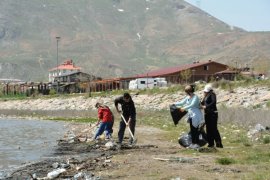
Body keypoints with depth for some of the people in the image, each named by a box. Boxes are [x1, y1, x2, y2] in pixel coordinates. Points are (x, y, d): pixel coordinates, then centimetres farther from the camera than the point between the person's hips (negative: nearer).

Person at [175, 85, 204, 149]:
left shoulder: (195, 97, -15)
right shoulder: (188, 97, 9)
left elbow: (192, 105, -27)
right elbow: (182, 102, 16)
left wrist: (184, 108, -34)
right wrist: (174, 104, 6)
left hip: (196, 115, -8)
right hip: (191, 115, 8)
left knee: (195, 129, -6)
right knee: (192, 129, 11)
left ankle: (197, 143, -1)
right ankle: (193, 143, 17)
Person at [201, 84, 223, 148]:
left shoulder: (212, 95, -9)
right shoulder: (206, 96, 14)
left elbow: (213, 102, -22)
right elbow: (203, 102, 14)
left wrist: (206, 106, -23)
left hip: (212, 113, -8)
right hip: (207, 114, 8)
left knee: (214, 129, -10)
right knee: (208, 129, 8)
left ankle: (219, 143, -8)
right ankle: (211, 143, 14)